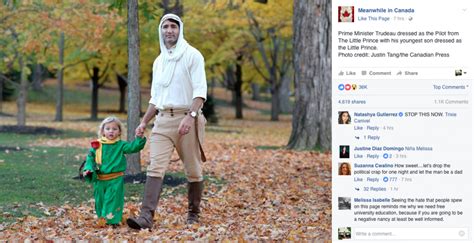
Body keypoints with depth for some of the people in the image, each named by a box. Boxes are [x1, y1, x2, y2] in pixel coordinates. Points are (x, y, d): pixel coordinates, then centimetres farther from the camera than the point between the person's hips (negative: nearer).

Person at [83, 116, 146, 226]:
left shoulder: (121, 145, 0)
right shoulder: (97, 145, 3)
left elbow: (133, 147, -9)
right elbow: (90, 158, 4)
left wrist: (139, 138, -23)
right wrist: (88, 169, -10)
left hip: (115, 179, -2)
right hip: (100, 179, 2)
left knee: (114, 199, -6)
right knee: (100, 199, 12)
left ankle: (113, 220, -2)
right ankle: (101, 218, 27)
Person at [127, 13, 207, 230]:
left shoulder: (192, 55, -3)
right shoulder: (159, 61, 17)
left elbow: (200, 90, -12)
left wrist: (190, 116, -24)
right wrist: (144, 121, 14)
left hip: (187, 118, -5)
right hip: (163, 119, 5)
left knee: (193, 170, 4)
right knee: (155, 168, -10)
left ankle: (193, 214, 19)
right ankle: (146, 216, -19)